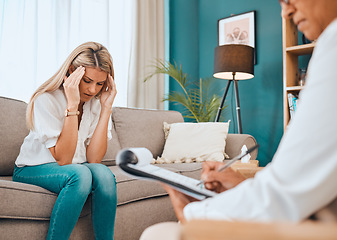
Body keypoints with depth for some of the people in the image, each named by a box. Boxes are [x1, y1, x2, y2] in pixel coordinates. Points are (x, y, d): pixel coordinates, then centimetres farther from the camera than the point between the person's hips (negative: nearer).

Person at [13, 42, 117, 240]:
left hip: (78, 168, 4)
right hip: (34, 169, -4)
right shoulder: (46, 100, -19)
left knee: (103, 174, -28)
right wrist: (72, 105, -30)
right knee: (80, 174, -34)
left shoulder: (98, 103, -5)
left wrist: (106, 107, -20)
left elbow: (94, 158, -16)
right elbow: (63, 159, -25)